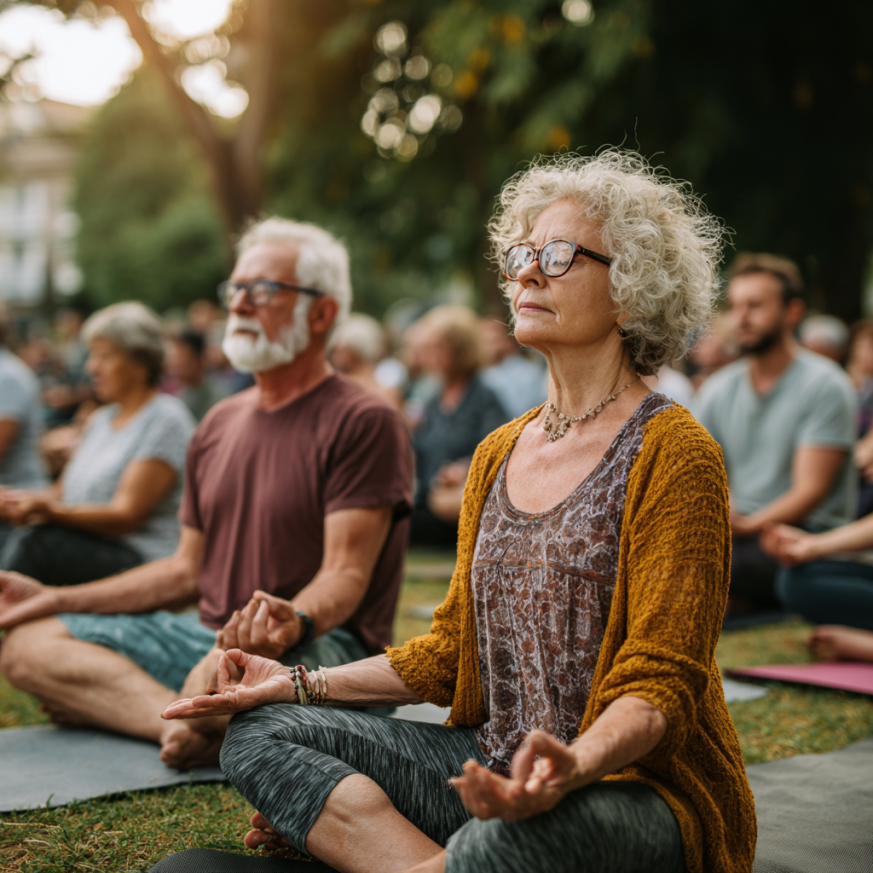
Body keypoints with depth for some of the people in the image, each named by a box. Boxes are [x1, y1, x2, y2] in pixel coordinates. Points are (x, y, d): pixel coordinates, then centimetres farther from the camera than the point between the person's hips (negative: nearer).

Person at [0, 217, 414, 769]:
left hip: (323, 645, -8)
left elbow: (347, 574, -15)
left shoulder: (364, 422, -7)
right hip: (209, 637, 8)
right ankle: (183, 723, -24)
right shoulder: (220, 424, 18)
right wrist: (54, 599, 15)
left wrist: (294, 620, -37)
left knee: (220, 675, -41)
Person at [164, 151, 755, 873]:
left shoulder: (674, 454, -10)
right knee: (260, 731, -7)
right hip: (493, 772, 7)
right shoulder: (497, 455, 13)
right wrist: (304, 683, 8)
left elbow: (660, 682, -15)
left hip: (638, 782, -6)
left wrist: (572, 767, -36)